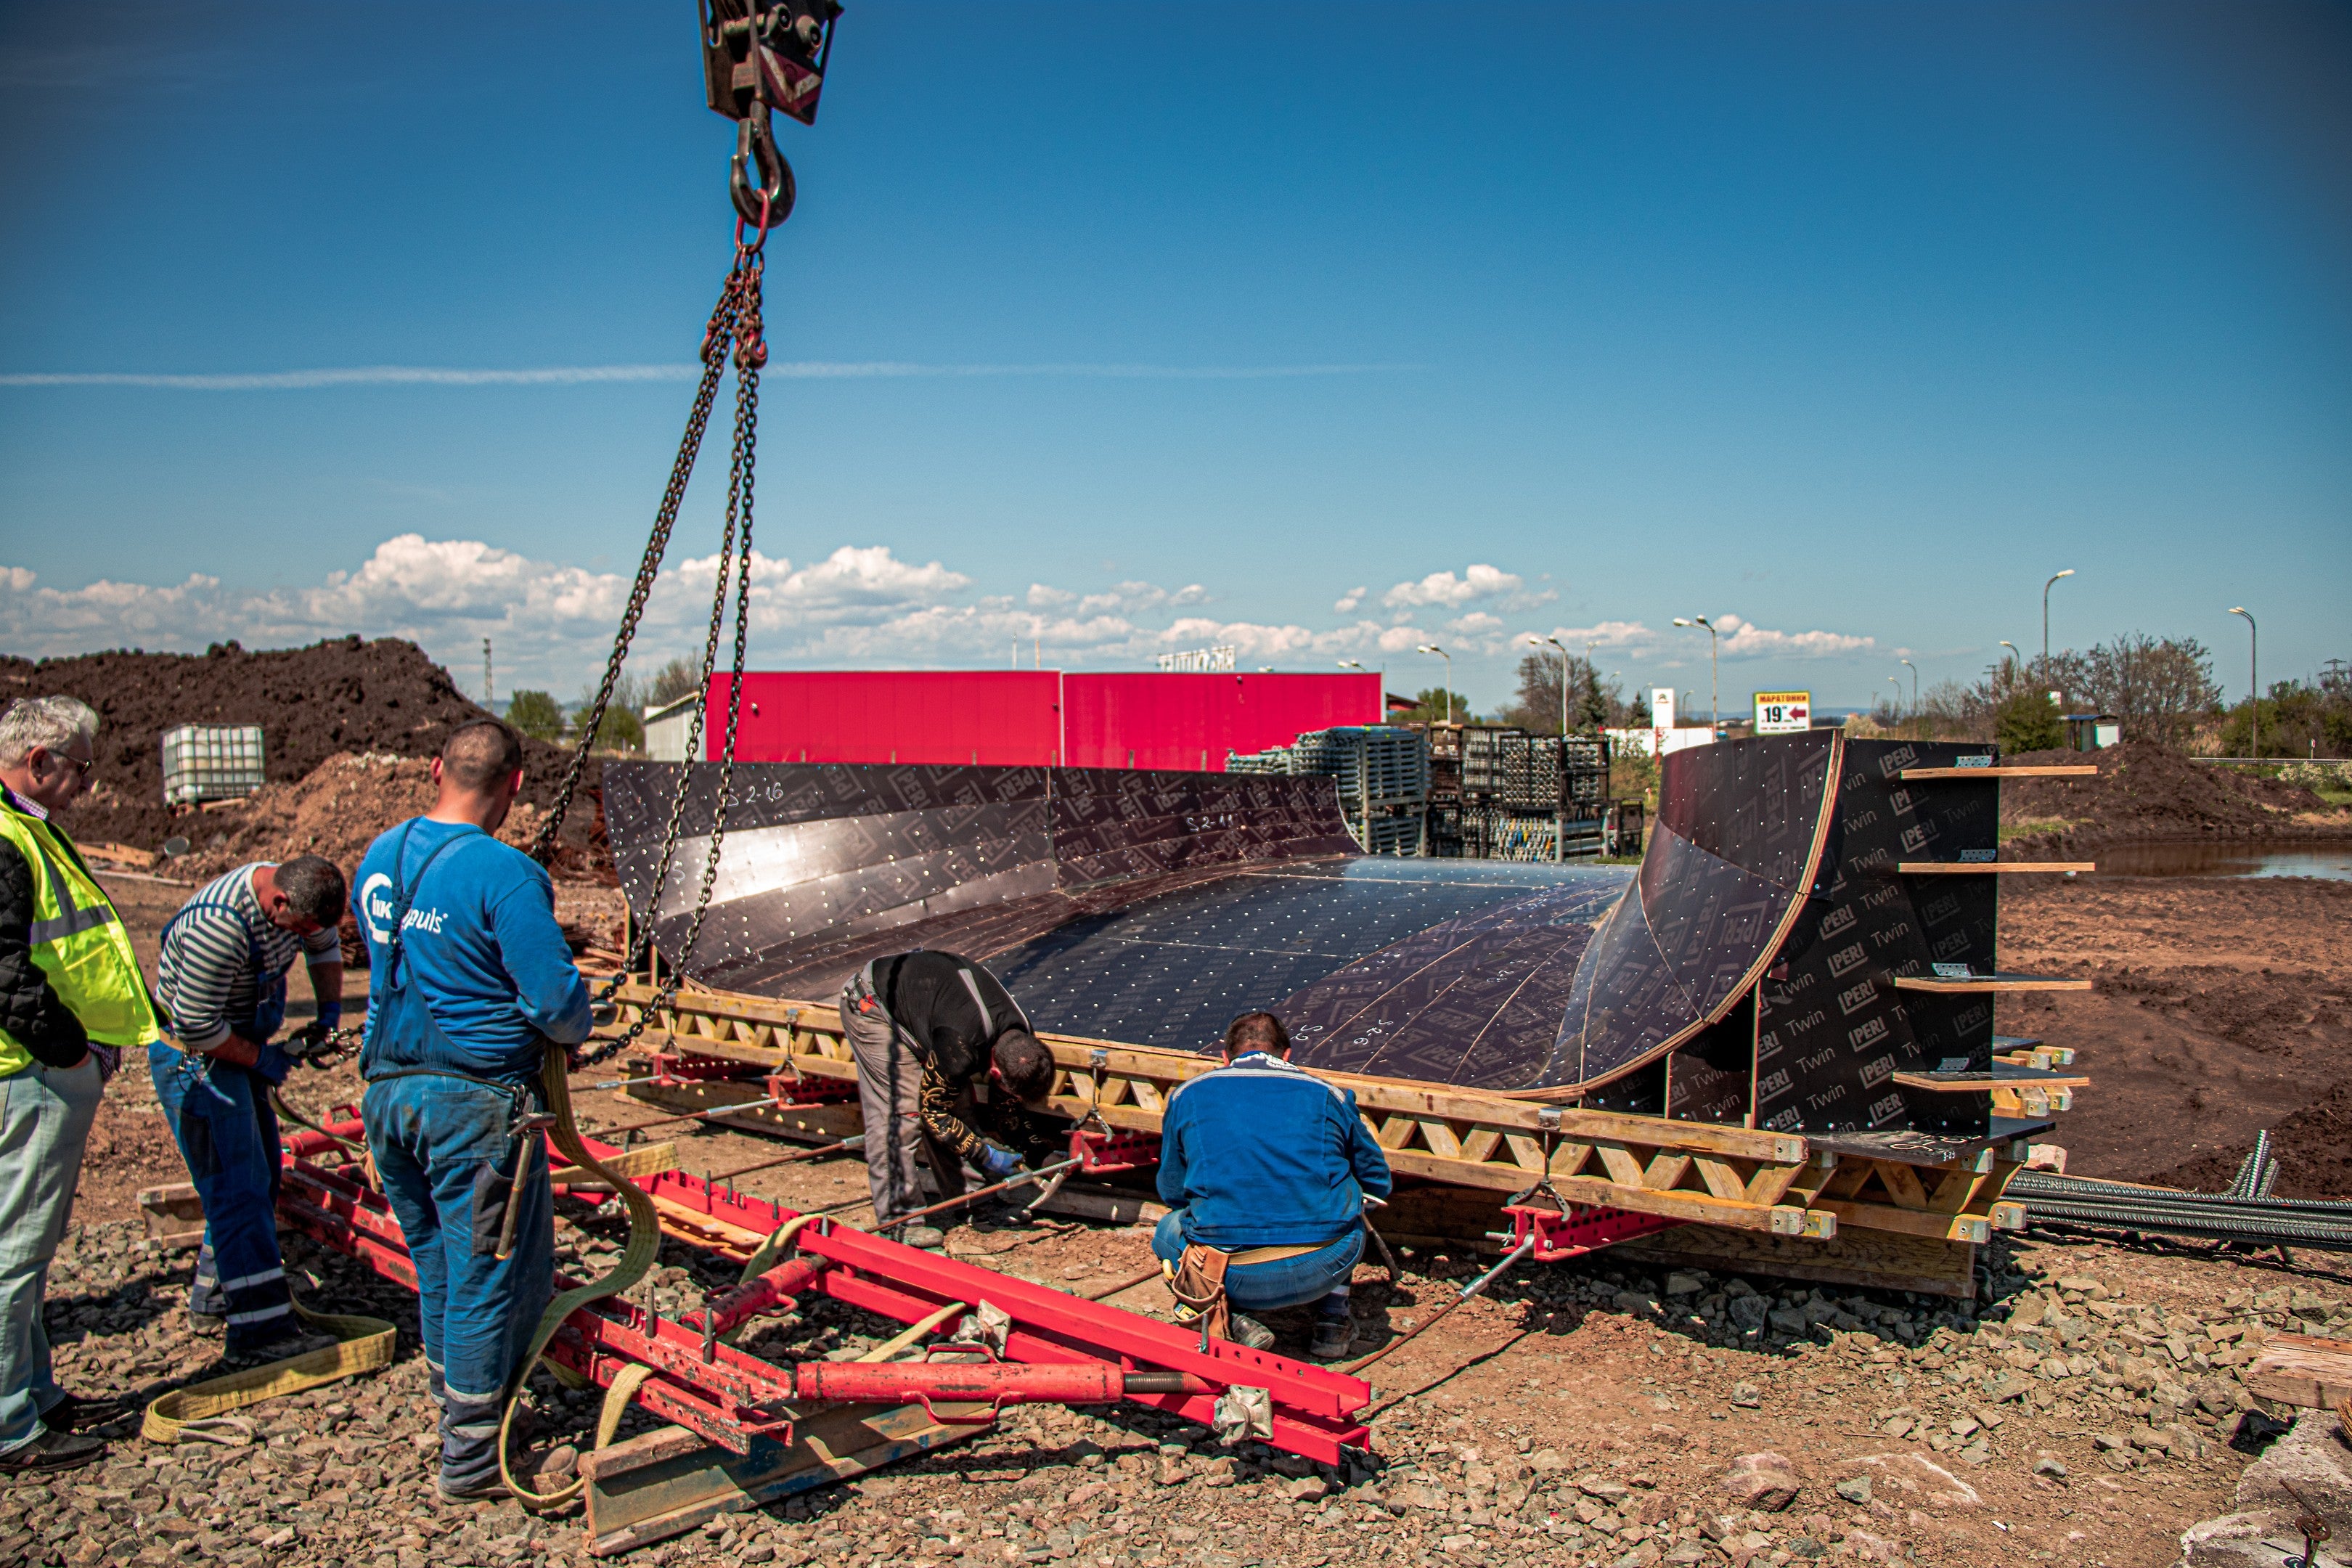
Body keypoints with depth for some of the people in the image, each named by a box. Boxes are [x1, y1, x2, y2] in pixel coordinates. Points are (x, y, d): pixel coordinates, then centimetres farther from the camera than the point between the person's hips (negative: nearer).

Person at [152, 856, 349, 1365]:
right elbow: (197, 1024, -27)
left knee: (262, 1172, 13)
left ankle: (213, 1299, 27)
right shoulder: (219, 926, -32)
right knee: (237, 1185, -14)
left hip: (239, 1046, 9)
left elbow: (325, 945, 15)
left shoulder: (294, 894, -7)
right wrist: (262, 1059, -16)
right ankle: (259, 1331, -14)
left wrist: (330, 1011, 5)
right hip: (193, 1056, -9)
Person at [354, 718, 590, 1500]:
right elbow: (558, 1002, -20)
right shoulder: (504, 873, -20)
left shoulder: (380, 858, 5)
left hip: (389, 1088, 8)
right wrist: (573, 1029, 1)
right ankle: (471, 1457, 15)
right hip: (474, 1099, -7)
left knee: (436, 1259, 22)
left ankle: (453, 1402, 38)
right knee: (495, 1270, 6)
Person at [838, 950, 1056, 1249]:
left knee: (958, 1103, 3)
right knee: (898, 1111, -16)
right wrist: (984, 1154, -19)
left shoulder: (1020, 1036, -14)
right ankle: (898, 1220, -9)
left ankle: (960, 1200, 13)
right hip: (871, 1005, -8)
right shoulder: (959, 1047, -38)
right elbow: (933, 1111, -22)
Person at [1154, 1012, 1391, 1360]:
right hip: (1324, 1269, 2)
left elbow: (1171, 1191, 21)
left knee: (1168, 1234, 32)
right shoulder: (1328, 1094, 13)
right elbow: (1378, 1182, 23)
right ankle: (1332, 1323, 24)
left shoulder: (1188, 1094, 13)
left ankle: (1233, 1324, 9)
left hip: (1237, 1279, -2)